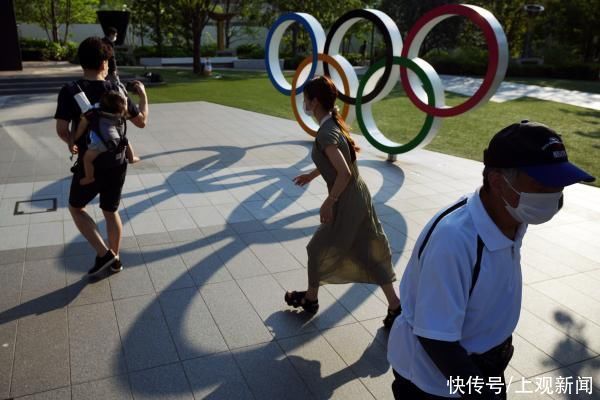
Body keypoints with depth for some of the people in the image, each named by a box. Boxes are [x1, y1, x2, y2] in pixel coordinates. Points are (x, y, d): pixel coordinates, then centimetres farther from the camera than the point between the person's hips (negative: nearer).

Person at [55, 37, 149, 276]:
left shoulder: (69, 92, -11)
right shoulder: (117, 91, -4)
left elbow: (61, 130, -11)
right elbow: (142, 122, 3)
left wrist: (70, 143, 11)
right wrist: (143, 95, 18)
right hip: (116, 163, 3)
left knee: (76, 208, 20)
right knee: (111, 212, 19)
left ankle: (104, 254, 11)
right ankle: (114, 260, 31)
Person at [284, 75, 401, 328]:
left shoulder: (325, 134, -21)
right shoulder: (334, 124, 8)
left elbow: (344, 173, -28)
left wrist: (328, 203, -17)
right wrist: (311, 175, 31)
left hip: (347, 203, -9)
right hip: (360, 197, 9)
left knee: (319, 250, 12)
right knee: (370, 253, 14)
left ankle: (310, 298, 33)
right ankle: (395, 307, 20)